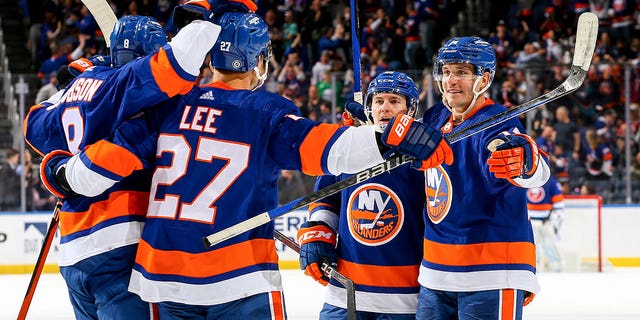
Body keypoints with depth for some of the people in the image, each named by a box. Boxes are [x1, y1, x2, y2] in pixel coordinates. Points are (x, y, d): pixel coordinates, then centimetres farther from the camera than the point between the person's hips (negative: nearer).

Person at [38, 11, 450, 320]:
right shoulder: (267, 112, -5)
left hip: (165, 274, 4)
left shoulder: (170, 106, 6)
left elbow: (116, 155, 3)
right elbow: (313, 144, -20)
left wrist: (63, 174, 20)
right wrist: (390, 139, -28)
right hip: (238, 277, -4)